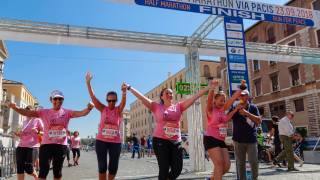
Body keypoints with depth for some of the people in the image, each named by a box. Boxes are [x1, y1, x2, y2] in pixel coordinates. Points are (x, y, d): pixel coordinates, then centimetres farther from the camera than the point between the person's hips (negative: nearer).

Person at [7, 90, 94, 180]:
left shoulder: (67, 112, 1)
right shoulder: (44, 112, 1)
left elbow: (81, 113, -12)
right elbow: (29, 113, -8)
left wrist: (88, 108, -33)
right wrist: (15, 108, -25)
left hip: (61, 145, 1)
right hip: (46, 144, -1)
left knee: (58, 171, 14)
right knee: (43, 170, -4)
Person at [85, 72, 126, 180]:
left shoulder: (119, 110, 1)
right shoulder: (103, 109, 3)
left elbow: (123, 102, -19)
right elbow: (93, 97, -4)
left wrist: (124, 92, -41)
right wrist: (88, 83, -15)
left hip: (115, 142, 0)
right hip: (101, 141, 0)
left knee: (113, 167, 6)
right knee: (102, 166, 5)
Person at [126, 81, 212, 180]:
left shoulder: (179, 106, 7)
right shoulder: (156, 107, 2)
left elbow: (194, 97, 4)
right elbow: (141, 98, -5)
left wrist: (208, 88, 1)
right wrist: (129, 88, -12)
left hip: (176, 142, 3)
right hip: (160, 141, -3)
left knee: (178, 168, 4)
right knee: (164, 169, -2)